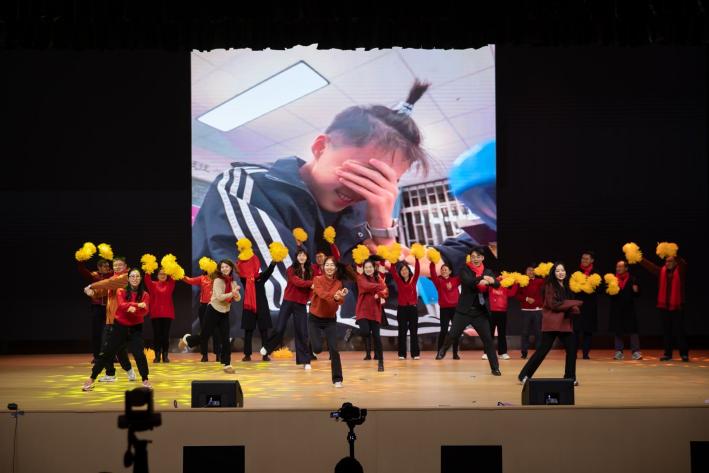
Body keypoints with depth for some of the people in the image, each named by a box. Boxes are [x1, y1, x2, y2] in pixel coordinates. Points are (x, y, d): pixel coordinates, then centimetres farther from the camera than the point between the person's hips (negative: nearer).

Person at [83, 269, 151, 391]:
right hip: (120, 327, 0)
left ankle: (145, 381, 2)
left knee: (139, 354, -13)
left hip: (136, 328, 0)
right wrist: (137, 304, -34)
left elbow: (145, 311, -16)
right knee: (107, 353, 2)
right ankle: (91, 379, 10)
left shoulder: (145, 295, -2)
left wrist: (133, 308, -32)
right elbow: (122, 305, -23)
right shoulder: (121, 292, -5)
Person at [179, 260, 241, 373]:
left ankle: (227, 364, 7)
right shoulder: (218, 281, -15)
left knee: (225, 340, -1)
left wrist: (236, 293, -21)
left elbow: (238, 299, 1)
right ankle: (187, 339, 33)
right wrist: (232, 293, -34)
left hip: (225, 313, 5)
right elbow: (219, 297, -25)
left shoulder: (232, 282, 3)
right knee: (204, 337, 4)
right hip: (213, 311, -5)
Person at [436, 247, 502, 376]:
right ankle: (442, 350, 31)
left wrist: (492, 281, -33)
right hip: (464, 310, -2)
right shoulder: (465, 269, -2)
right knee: (453, 334, 0)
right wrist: (482, 279, -30)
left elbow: (497, 284, -11)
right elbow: (468, 281, -22)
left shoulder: (487, 272, 6)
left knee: (488, 339, -1)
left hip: (481, 312, 2)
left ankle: (495, 368, 7)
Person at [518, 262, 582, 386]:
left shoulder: (565, 286, 14)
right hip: (551, 322, -7)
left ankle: (570, 377, 10)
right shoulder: (550, 285, -8)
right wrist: (575, 304, -13)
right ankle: (524, 375, 1)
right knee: (544, 349, -7)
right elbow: (554, 304, -15)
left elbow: (568, 304, 15)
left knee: (572, 348, -1)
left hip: (564, 322, 7)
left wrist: (573, 309, -10)